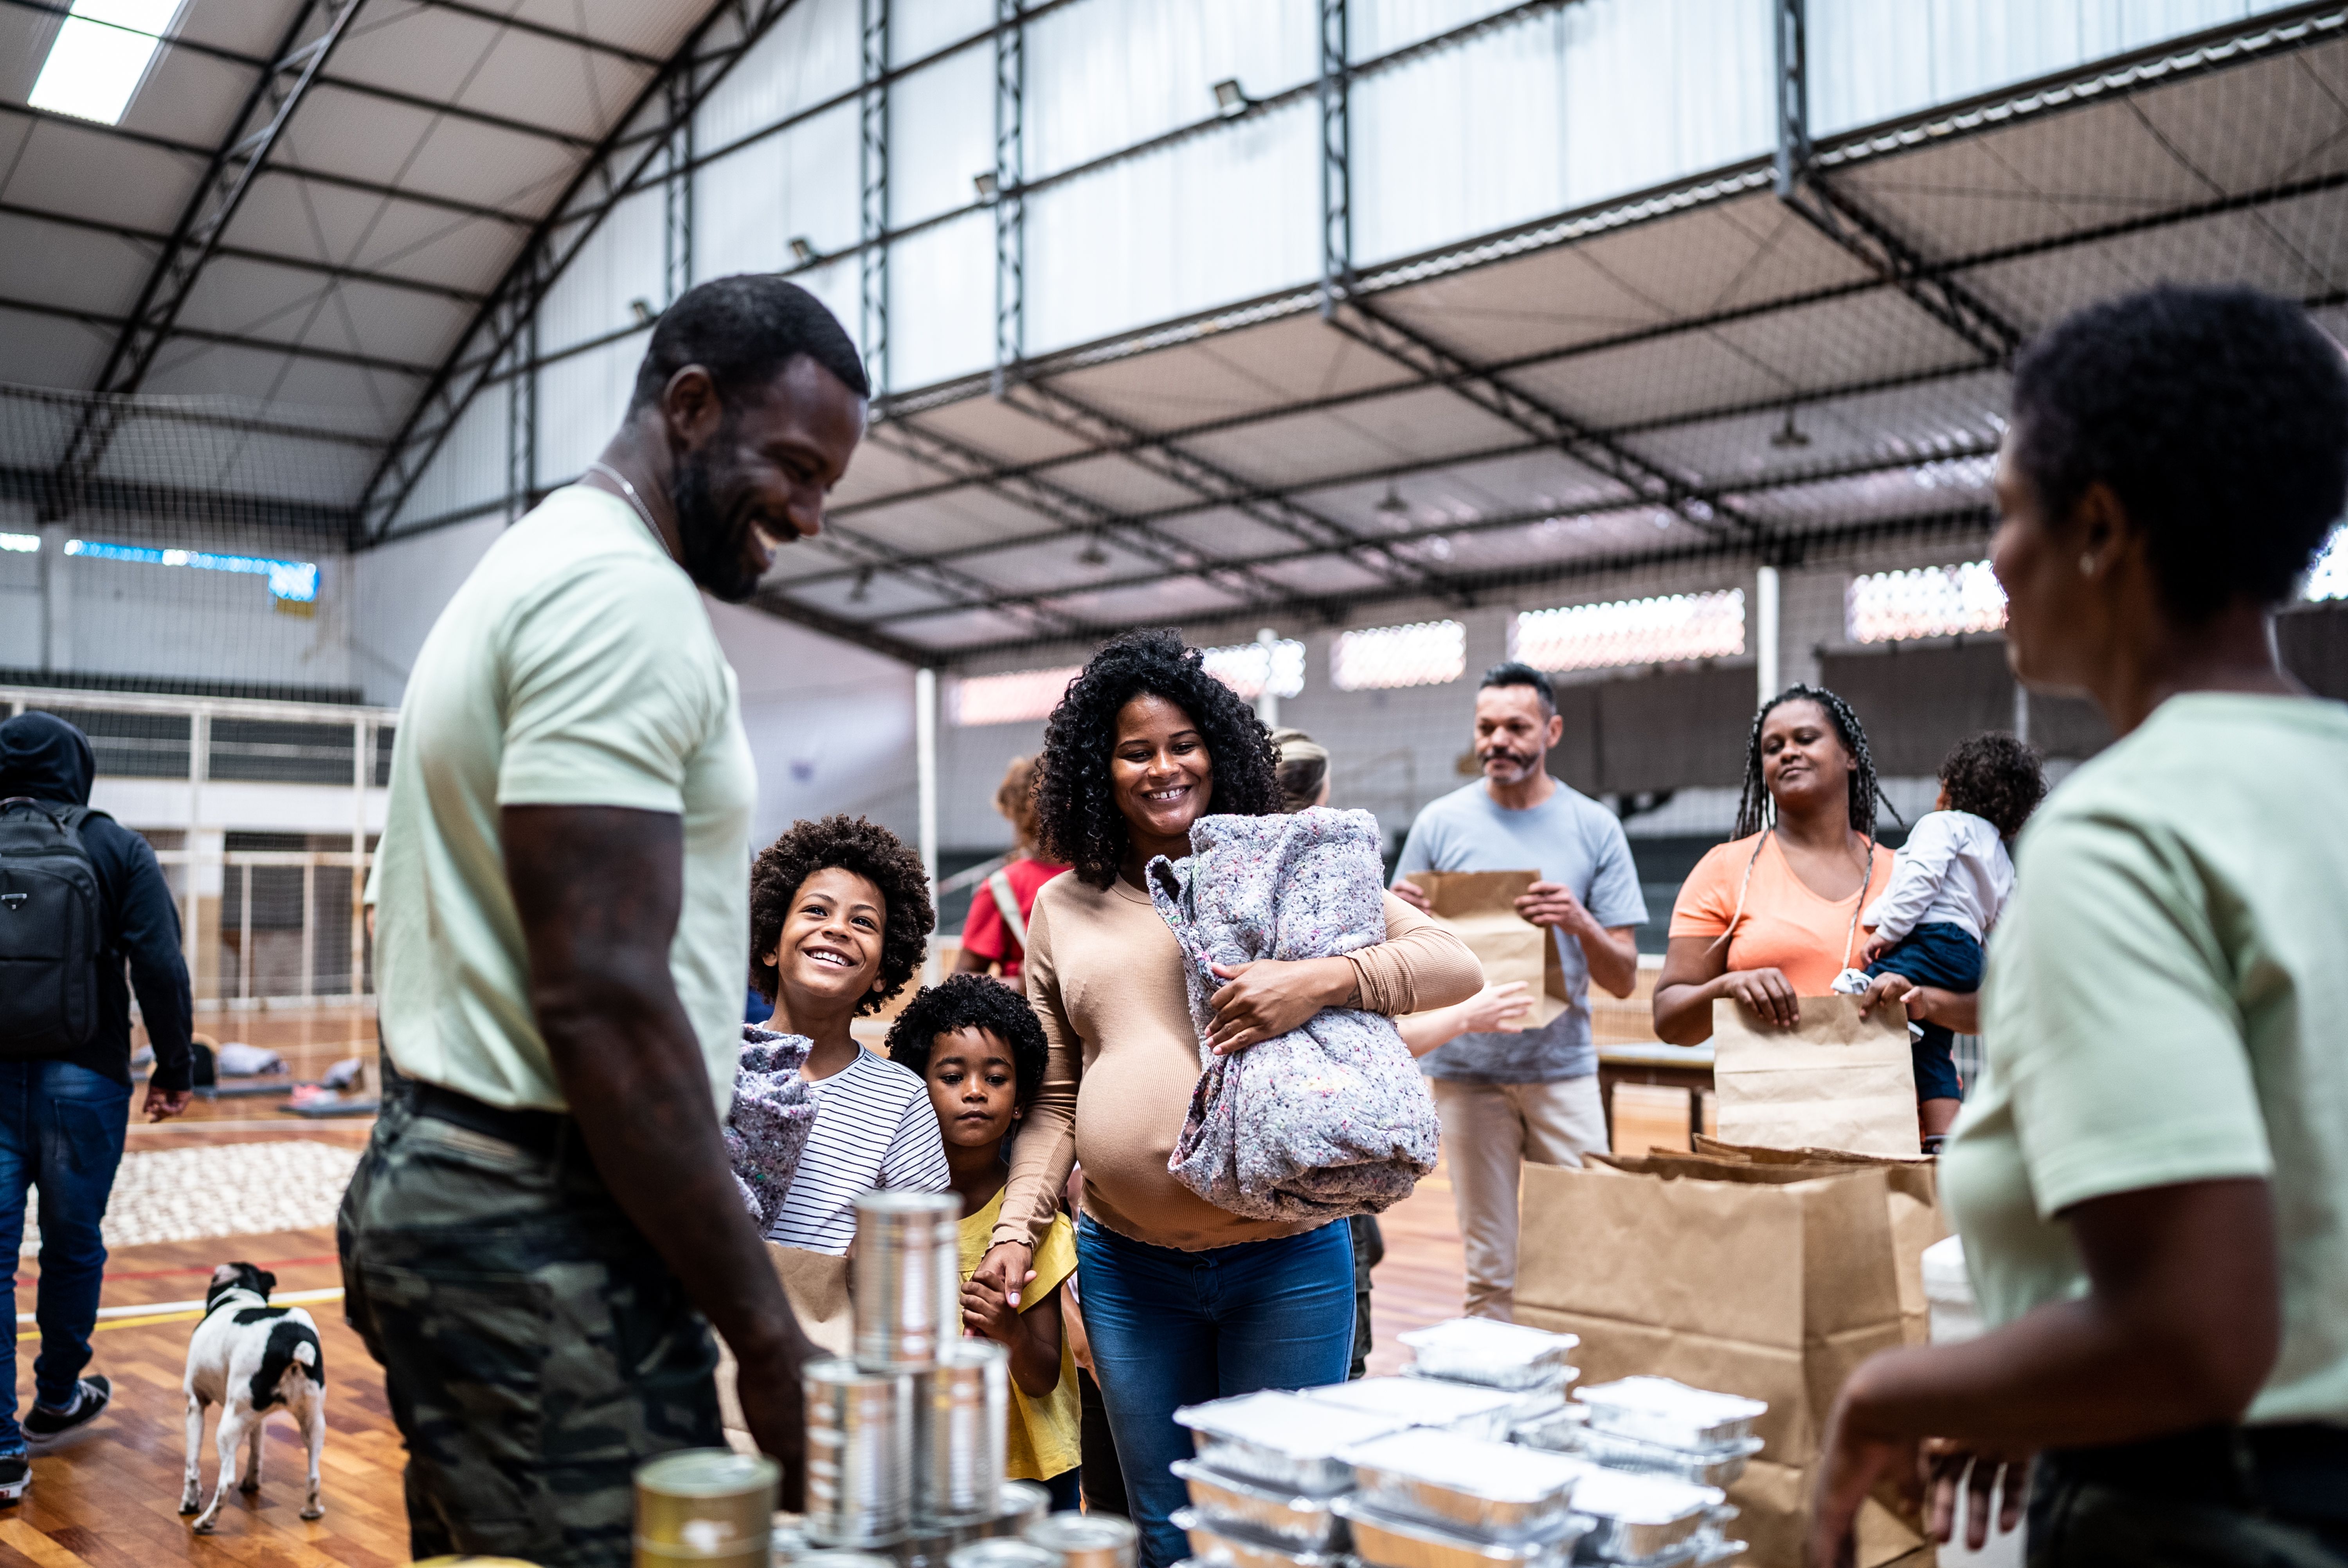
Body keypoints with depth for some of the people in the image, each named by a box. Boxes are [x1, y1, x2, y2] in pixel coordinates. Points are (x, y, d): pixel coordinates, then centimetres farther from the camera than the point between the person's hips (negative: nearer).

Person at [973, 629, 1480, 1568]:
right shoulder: (1063, 908, 8)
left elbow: (1455, 963, -9)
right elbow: (1054, 1100, 12)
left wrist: (1320, 982, -25)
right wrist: (1016, 1228, 1)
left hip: (1285, 1258, -3)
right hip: (1128, 1268, 3)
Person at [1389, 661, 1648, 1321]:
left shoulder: (1594, 828, 4)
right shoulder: (1441, 823, 4)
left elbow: (1624, 980, 3)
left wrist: (1582, 925, -17)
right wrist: (1401, 917, -14)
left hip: (1562, 1066, 0)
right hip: (1467, 1067, 0)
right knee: (1489, 1270, 4)